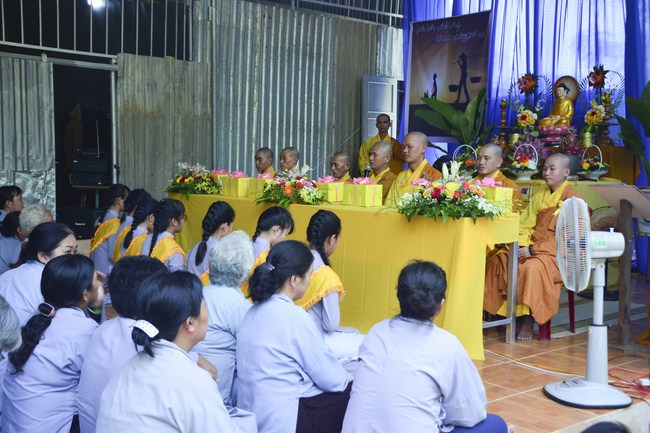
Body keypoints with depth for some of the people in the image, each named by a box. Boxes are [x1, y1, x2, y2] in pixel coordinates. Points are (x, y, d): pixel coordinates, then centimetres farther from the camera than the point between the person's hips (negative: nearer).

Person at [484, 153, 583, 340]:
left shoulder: (572, 198, -5)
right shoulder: (539, 196, 16)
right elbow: (526, 225, 12)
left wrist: (533, 250, -19)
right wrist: (521, 245, -10)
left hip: (557, 253, -7)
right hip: (531, 249, 7)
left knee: (532, 267, -36)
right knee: (497, 261, -14)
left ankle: (528, 319, -22)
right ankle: (495, 311, -11)